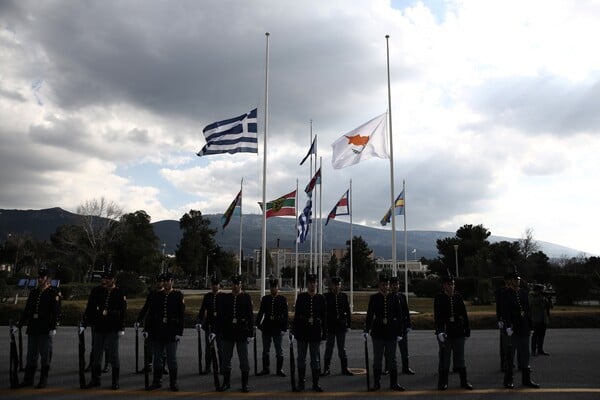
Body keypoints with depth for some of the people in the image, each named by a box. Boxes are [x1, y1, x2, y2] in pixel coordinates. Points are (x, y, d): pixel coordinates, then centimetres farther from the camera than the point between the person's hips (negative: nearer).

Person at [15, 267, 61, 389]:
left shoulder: (53, 293, -5)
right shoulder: (33, 293, 12)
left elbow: (56, 312, -10)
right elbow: (26, 310, 16)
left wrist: (53, 328, -16)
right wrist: (19, 325, 12)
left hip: (45, 330, -5)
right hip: (32, 329, 5)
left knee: (45, 355, 2)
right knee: (31, 355, 11)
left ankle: (43, 380, 12)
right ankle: (28, 379, 21)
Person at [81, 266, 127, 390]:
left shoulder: (119, 293, -2)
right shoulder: (96, 291, 4)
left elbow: (123, 312, -2)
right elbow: (89, 309, 5)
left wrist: (121, 328, -6)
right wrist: (84, 324, 0)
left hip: (112, 329, -3)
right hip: (98, 328, 3)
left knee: (113, 355, 2)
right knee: (96, 354, 11)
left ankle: (115, 381, 12)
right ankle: (95, 379, 24)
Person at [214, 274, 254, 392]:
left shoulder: (246, 298, -1)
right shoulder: (224, 298, 5)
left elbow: (250, 317, -2)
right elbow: (219, 316, 6)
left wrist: (251, 334, -6)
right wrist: (215, 331, -1)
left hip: (242, 333, -2)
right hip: (227, 334, 2)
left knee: (244, 359, 3)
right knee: (226, 359, 10)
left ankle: (245, 384, 15)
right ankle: (226, 382, 25)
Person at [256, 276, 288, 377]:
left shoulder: (282, 299, -1)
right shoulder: (265, 299, 6)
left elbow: (285, 315, -2)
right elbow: (260, 312, 9)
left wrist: (284, 329, -8)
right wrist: (258, 324, 0)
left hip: (277, 328, -2)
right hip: (266, 327, 3)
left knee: (279, 350, 4)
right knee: (265, 350, 11)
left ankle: (279, 369, 15)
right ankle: (265, 369, 22)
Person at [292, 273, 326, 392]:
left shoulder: (321, 298, 3)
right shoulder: (301, 297, 0)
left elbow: (324, 316, 5)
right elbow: (296, 315, 0)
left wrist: (324, 333, 2)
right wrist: (294, 331, -3)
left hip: (315, 332, 1)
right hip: (302, 332, 0)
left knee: (316, 359, 5)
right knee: (301, 358, 8)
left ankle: (315, 384, 16)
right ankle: (301, 383, 18)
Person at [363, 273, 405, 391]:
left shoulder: (394, 298, 3)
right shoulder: (374, 298, -1)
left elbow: (399, 316, 5)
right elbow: (369, 315, -7)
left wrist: (399, 332, 1)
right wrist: (366, 330, -17)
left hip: (391, 333, 1)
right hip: (378, 333, -1)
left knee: (392, 359, 8)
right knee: (377, 359, 6)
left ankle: (394, 383, 18)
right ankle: (377, 383, 16)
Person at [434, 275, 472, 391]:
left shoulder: (458, 297, 5)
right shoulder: (439, 299, -5)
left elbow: (464, 315, 9)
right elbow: (437, 317, -10)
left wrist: (467, 330, 7)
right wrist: (440, 332, -20)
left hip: (458, 333, 3)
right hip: (445, 333, -3)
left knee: (460, 359, 11)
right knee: (444, 359, 5)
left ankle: (464, 381, 23)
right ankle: (443, 383, 15)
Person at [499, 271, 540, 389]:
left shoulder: (523, 293, 10)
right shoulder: (506, 294, -9)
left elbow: (527, 310, 15)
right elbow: (504, 312, -13)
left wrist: (529, 325, 12)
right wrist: (508, 327, -19)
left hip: (524, 329, 6)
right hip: (512, 330, -6)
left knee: (525, 355, 13)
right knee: (510, 355, 3)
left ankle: (526, 379, 24)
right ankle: (508, 380, 13)